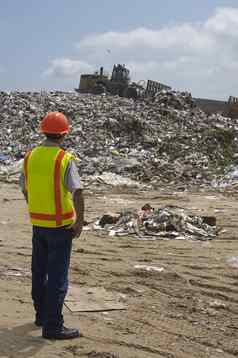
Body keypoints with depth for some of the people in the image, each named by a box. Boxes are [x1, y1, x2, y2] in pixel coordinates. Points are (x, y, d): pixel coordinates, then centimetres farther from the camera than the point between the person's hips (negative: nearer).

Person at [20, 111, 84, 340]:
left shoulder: (30, 156, 2)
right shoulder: (65, 159, -16)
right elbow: (77, 193, -24)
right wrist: (79, 222, -14)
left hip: (37, 223, 6)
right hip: (60, 225, -6)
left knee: (39, 271, 18)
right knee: (58, 276, -1)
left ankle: (42, 315, 32)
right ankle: (52, 326, 2)